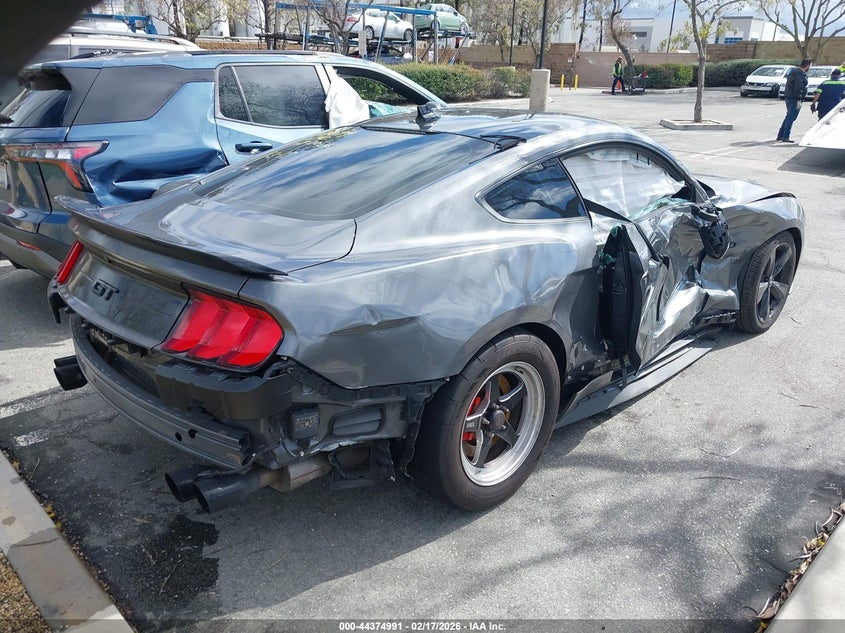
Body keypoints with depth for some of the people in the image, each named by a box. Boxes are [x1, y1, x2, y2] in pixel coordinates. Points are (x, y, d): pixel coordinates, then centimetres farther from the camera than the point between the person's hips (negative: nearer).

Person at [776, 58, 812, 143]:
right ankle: (785, 137, -6)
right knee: (791, 118, -7)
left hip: (788, 97, 10)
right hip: (794, 99, -10)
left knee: (789, 117, 16)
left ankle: (780, 135, 18)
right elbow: (798, 89, -21)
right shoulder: (800, 75, -17)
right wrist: (799, 101, -20)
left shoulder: (793, 71, 13)